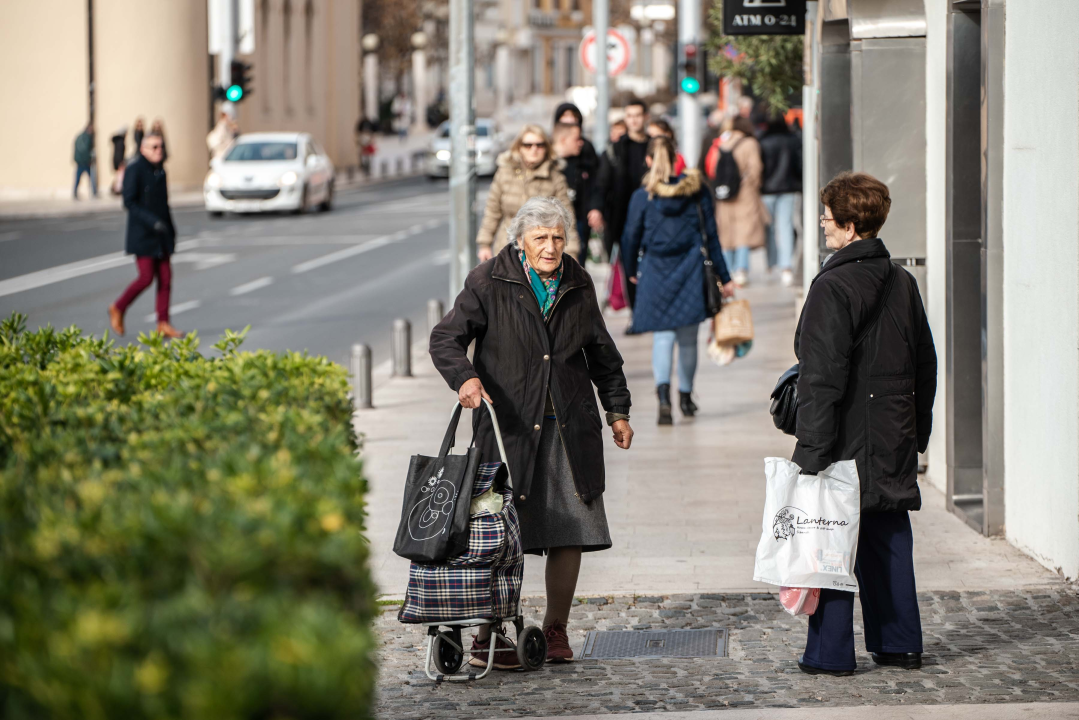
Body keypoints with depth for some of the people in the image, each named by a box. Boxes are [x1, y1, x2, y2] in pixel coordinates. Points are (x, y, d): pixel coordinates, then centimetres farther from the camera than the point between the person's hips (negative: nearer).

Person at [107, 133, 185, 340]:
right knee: (146, 277, -10)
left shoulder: (160, 170, 13)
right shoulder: (134, 169, -11)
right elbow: (129, 202, -16)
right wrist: (151, 221, -24)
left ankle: (163, 324, 3)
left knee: (165, 278, 1)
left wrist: (171, 229, 18)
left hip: (161, 234, 7)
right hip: (142, 235, -7)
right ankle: (118, 309, 12)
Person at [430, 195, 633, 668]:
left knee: (571, 531, 2)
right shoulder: (488, 283, -3)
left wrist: (617, 409, 20)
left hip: (570, 429, 4)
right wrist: (464, 377, -26)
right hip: (507, 425, -4)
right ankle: (487, 637, 3)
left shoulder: (578, 284, 11)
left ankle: (556, 630, 16)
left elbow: (601, 353, 22)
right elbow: (446, 339, -7)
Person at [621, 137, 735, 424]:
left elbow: (631, 238, 1)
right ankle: (685, 396, 29)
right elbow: (712, 236, 3)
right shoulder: (697, 190, 0)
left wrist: (631, 271, 21)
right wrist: (724, 277, 9)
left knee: (662, 336, -2)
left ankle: (663, 396, -25)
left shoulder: (642, 196, -4)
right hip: (691, 271, 1)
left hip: (656, 272, -1)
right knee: (687, 339, 15)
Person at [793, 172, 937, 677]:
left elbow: (823, 376, -19)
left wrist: (812, 450, -17)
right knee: (889, 539, 14)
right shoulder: (902, 282, 8)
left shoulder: (833, 286, -15)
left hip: (845, 442, -7)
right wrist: (918, 433, 23)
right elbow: (925, 365, 15)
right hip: (894, 444, 7)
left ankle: (830, 654, 2)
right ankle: (899, 643, 19)